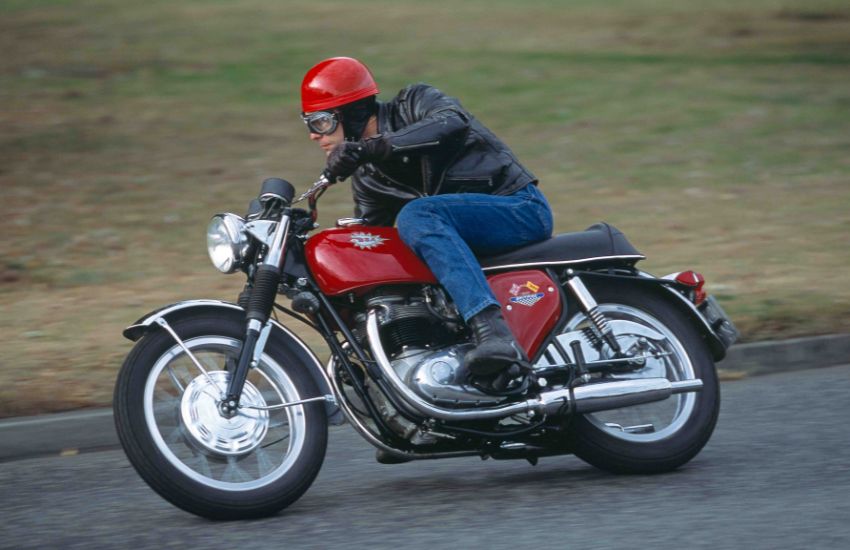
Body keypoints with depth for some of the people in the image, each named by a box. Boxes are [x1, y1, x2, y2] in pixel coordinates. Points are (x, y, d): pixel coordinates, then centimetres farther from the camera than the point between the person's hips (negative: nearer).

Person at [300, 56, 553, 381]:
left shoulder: (414, 103, -7)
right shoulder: (367, 176, 14)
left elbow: (453, 123, -30)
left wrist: (369, 147, -36)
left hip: (522, 208, -9)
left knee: (416, 215, -32)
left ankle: (495, 335, -49)